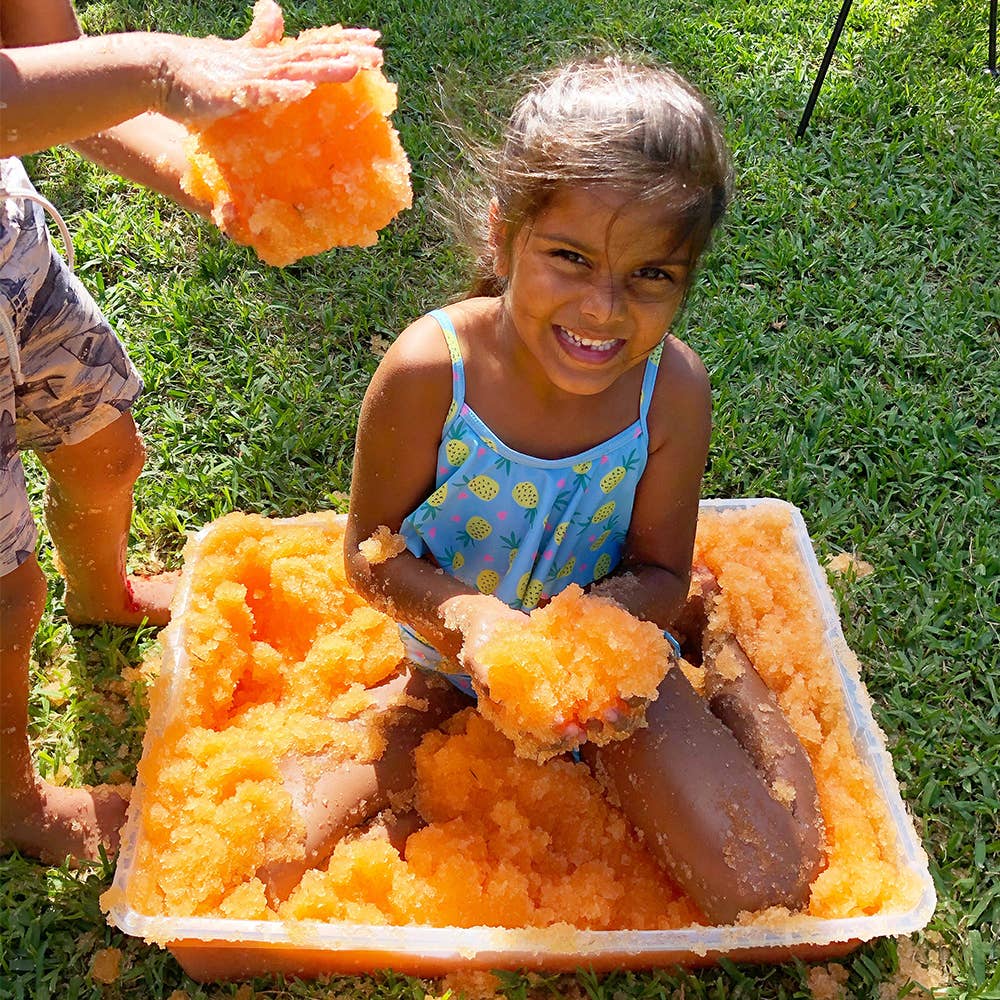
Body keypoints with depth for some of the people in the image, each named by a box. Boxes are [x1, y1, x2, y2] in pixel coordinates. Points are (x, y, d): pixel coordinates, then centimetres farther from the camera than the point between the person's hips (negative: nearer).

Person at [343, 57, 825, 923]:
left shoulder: (673, 390, -22)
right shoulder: (427, 373, -28)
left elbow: (659, 575, -10)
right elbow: (372, 556, -15)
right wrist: (465, 613, -36)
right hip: (442, 649, 0)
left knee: (760, 887, -11)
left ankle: (718, 653, 14)